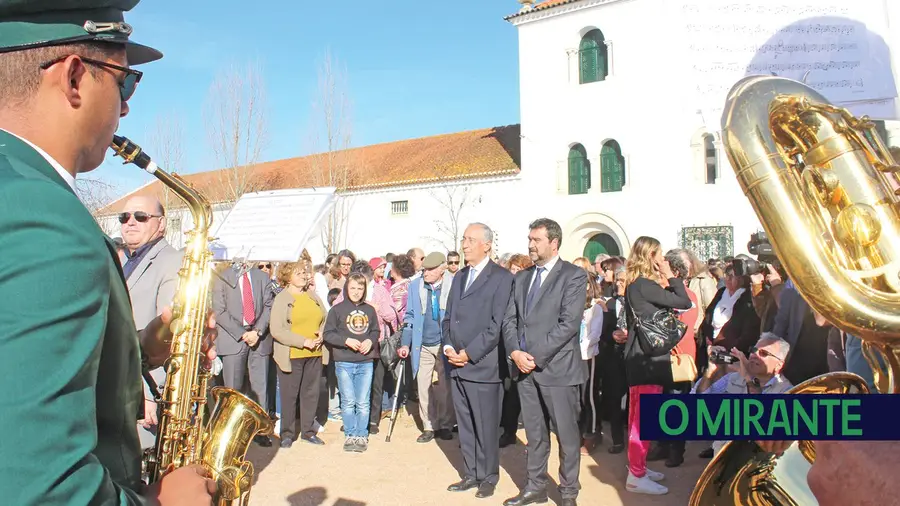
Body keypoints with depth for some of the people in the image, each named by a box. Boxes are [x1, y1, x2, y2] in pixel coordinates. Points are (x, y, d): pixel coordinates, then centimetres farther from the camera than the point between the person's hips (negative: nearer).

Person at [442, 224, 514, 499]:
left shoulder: (502, 277, -6)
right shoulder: (459, 277, 17)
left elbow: (498, 324, -13)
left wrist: (469, 353, -15)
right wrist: (448, 347, 1)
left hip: (484, 365, -6)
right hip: (457, 364, 6)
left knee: (486, 426, 4)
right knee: (465, 425, 13)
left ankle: (488, 477, 20)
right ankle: (471, 474, 26)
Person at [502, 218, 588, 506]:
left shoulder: (574, 275, -6)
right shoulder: (521, 278, 13)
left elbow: (569, 324, -15)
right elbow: (509, 320, 10)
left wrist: (536, 356, -16)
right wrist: (515, 351, -8)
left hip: (558, 368, -5)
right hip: (525, 367, 5)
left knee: (567, 435, 6)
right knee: (534, 434, 15)